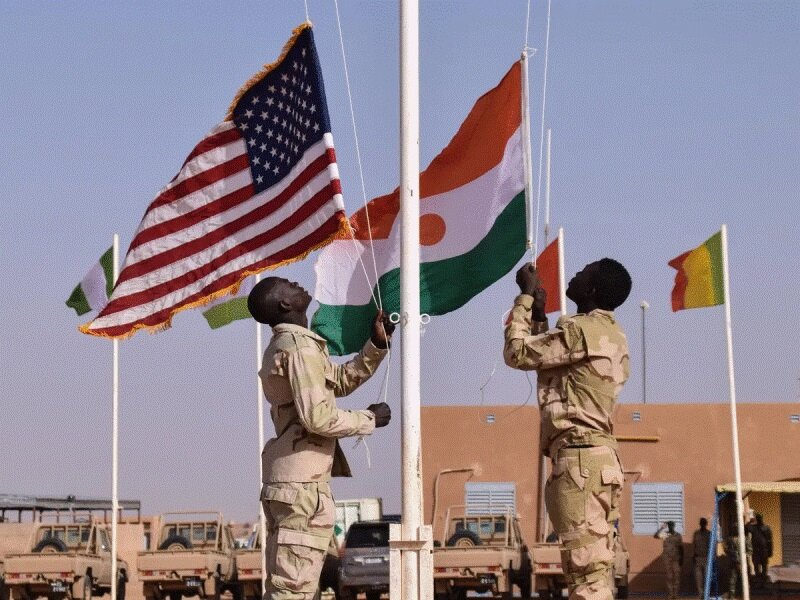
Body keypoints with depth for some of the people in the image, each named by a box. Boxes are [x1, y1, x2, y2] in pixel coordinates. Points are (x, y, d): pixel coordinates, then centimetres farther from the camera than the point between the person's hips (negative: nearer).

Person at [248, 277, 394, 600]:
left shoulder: (283, 345, 19)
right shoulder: (300, 346, -13)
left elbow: (341, 380, 29)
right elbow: (318, 417, -21)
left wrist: (377, 344, 18)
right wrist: (369, 419, -7)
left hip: (285, 478, 10)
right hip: (303, 483, -10)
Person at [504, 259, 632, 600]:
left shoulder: (581, 330, -11)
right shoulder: (609, 334, 19)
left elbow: (517, 353, -3)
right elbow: (544, 355, 31)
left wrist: (525, 297, 6)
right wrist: (538, 313, 26)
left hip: (579, 458, -10)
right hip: (599, 457, 10)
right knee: (595, 572, 9)